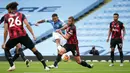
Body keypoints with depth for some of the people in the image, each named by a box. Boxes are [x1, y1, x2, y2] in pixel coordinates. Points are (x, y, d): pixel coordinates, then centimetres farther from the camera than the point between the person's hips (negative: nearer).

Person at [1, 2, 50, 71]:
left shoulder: (6, 16, 13)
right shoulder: (21, 15, 14)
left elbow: (6, 30, 7)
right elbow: (27, 25, -1)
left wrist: (4, 42, 11)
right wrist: (33, 35, -2)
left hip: (13, 37, 0)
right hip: (23, 35, 0)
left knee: (6, 49, 26)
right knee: (34, 50, 8)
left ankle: (12, 65, 9)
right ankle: (45, 66, 1)